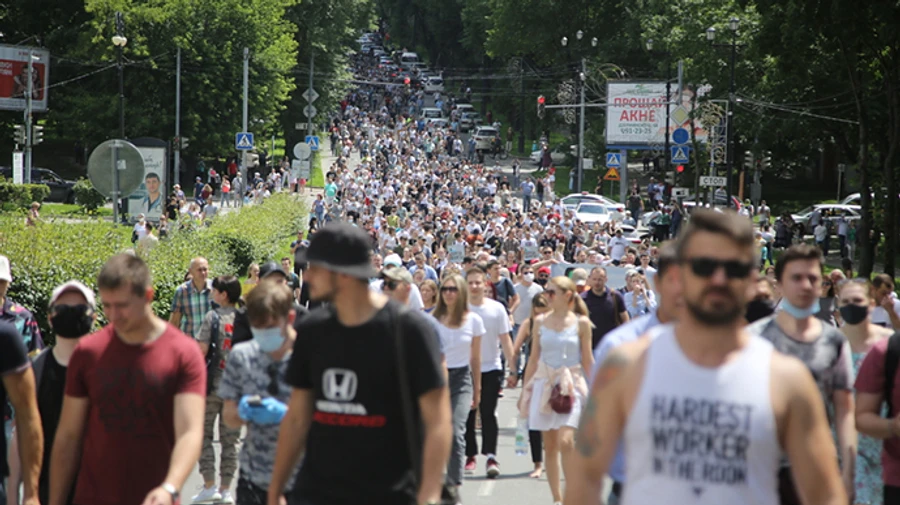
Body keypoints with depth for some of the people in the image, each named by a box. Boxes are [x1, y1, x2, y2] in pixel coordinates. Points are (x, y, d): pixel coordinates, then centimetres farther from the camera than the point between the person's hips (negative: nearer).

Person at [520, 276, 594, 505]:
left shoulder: (581, 322, -1)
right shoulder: (541, 321, 6)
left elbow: (587, 360, 4)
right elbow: (534, 359, 11)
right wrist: (526, 390, 11)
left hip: (571, 385, -3)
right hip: (544, 384, 3)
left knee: (566, 441, -19)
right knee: (549, 445, 5)